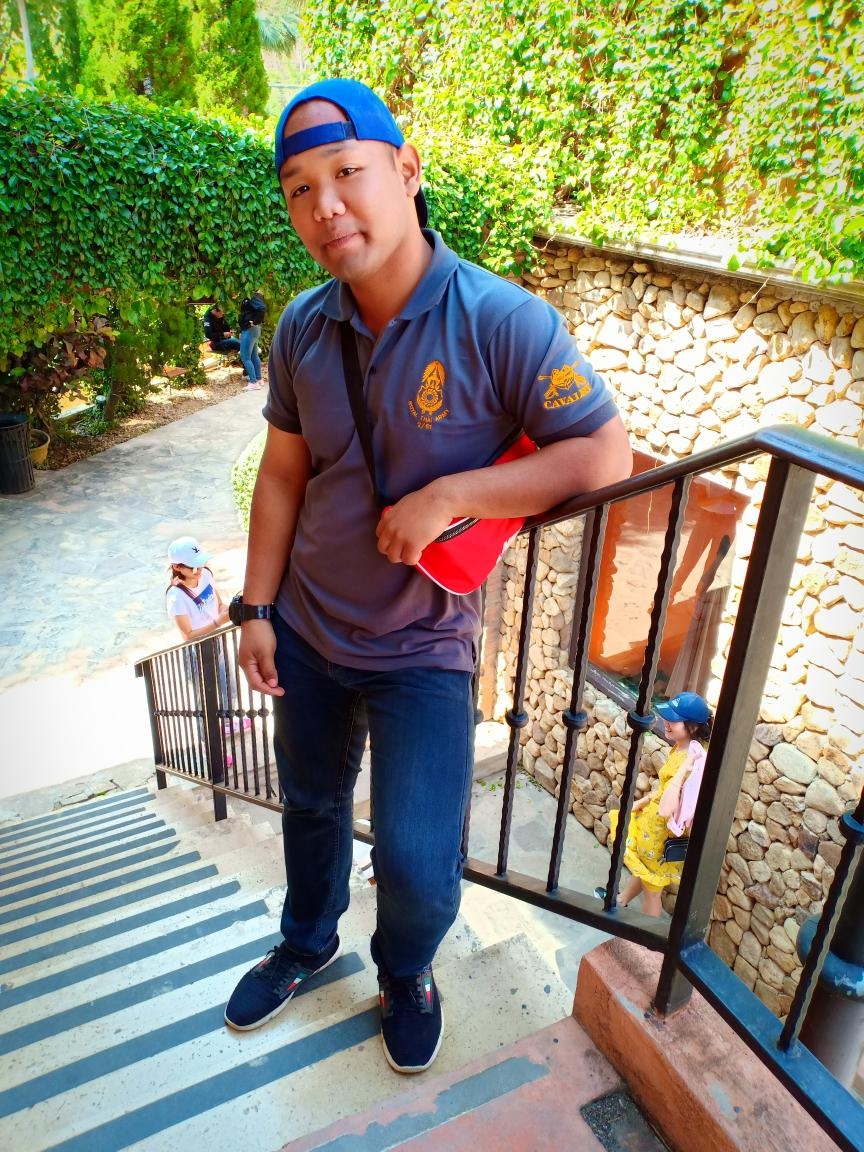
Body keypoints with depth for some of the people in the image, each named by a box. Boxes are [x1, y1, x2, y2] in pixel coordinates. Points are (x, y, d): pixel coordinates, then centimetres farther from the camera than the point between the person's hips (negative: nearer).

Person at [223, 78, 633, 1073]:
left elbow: (605, 455, -19)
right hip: (305, 628, 5)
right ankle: (306, 943, 54)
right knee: (310, 804, 23)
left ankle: (405, 972, 36)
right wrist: (256, 608, 3)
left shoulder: (501, 321, -20)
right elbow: (283, 473, 4)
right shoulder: (301, 329, -5)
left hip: (422, 646, -4)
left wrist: (448, 495, -25)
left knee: (417, 859, -3)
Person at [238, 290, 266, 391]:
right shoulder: (252, 297, 10)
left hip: (249, 330, -10)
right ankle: (259, 380, 24)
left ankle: (253, 383, -6)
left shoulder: (254, 297, -17)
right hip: (252, 329, 10)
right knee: (254, 356, 17)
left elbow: (263, 308, -33)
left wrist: (255, 321, -24)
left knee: (245, 357, -7)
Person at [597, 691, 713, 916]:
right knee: (642, 869, 35)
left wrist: (682, 771, -40)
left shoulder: (694, 761, -34)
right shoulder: (680, 747, -7)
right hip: (652, 821, 8)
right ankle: (622, 900, 61)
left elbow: (666, 810, -40)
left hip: (664, 832, -8)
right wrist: (641, 802, 17)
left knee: (651, 888, 16)